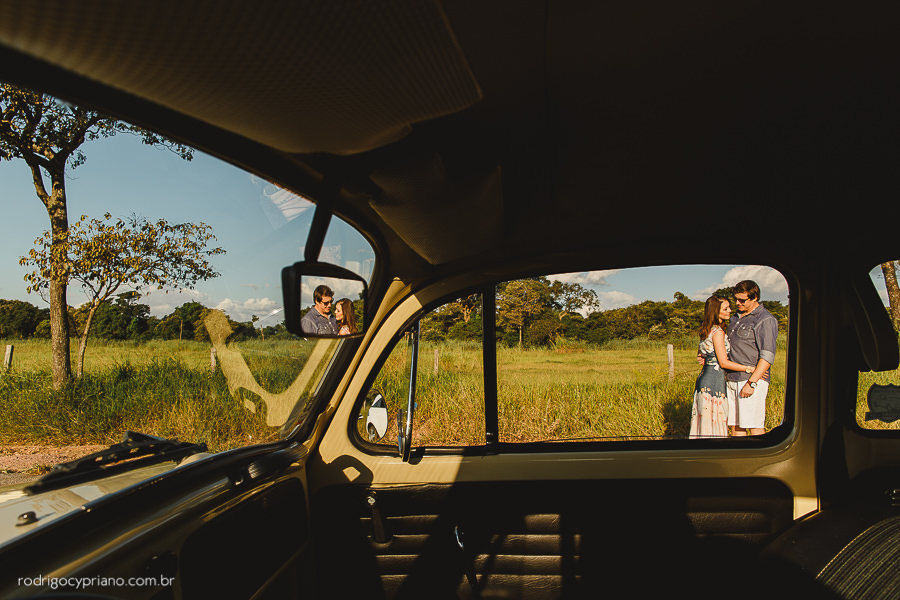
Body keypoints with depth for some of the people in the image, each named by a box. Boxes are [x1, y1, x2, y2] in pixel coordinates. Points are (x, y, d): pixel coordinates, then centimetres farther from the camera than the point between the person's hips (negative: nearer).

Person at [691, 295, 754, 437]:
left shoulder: (706, 330, 12)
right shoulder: (718, 332, -15)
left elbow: (700, 354, 24)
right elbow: (724, 363, -17)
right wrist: (749, 368, -13)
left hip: (703, 378, 9)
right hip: (715, 383, -9)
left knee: (704, 422, 13)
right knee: (715, 425, -3)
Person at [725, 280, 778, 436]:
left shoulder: (766, 320, -7)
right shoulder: (737, 318, 19)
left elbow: (767, 357, -13)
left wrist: (751, 383, -19)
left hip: (752, 379, -8)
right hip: (732, 380, 8)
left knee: (755, 427, -6)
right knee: (735, 425, 7)